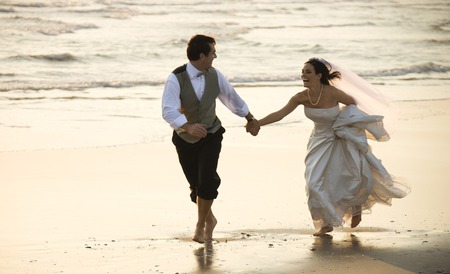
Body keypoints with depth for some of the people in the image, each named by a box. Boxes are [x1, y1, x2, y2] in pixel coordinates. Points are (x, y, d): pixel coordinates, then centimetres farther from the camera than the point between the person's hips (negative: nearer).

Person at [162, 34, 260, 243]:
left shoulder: (214, 75, -8)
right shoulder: (175, 79, -21)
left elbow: (232, 97, 10)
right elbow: (169, 111, -32)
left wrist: (250, 119, 21)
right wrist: (188, 126, -49)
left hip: (211, 135, 1)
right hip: (185, 138, -1)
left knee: (207, 180, -18)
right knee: (196, 184, 8)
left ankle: (200, 226, -4)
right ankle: (209, 219, 36)